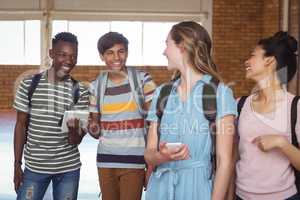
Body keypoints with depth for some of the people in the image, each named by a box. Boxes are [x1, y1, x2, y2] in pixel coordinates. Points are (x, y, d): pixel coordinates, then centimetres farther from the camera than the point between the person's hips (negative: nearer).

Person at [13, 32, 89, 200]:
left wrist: (74, 128, -28)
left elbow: (75, 141, -5)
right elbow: (21, 125, 3)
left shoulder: (81, 92, -4)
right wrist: (17, 164, 1)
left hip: (68, 168, 1)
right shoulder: (29, 85, -4)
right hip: (34, 167, 0)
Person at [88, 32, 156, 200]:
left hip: (134, 160, -3)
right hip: (105, 160, 3)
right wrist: (93, 128, -12)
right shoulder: (96, 86, 5)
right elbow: (96, 131, 12)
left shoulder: (142, 79, -4)